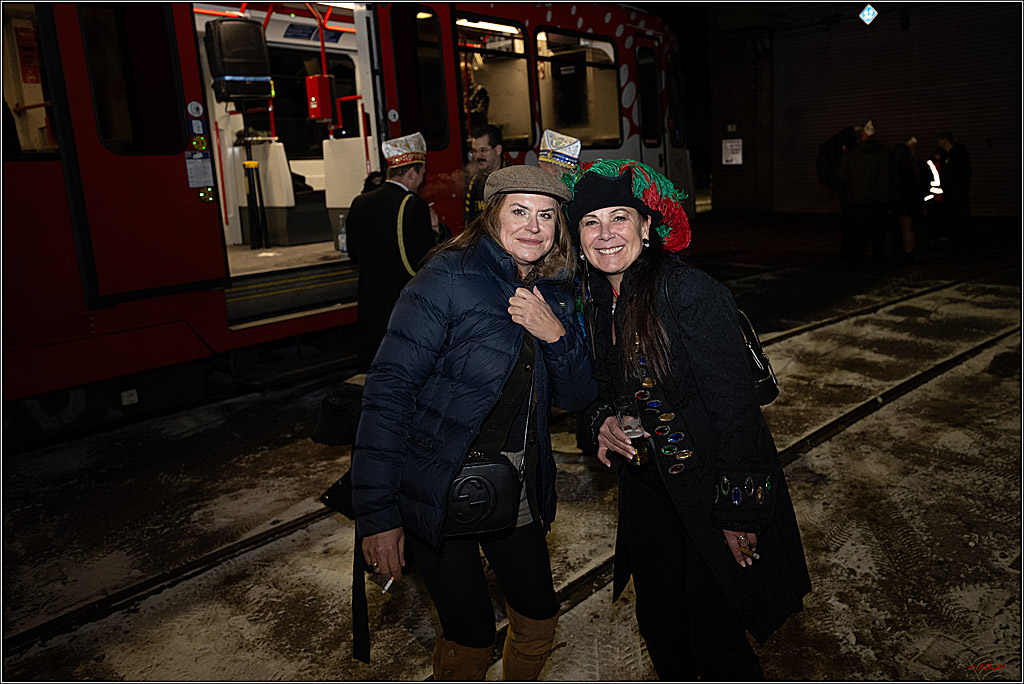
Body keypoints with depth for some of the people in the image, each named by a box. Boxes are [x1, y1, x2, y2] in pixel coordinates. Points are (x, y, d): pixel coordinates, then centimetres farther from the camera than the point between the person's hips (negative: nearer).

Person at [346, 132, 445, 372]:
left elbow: (354, 254, 12)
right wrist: (434, 230, -3)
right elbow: (423, 262, -17)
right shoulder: (413, 205, -15)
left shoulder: (360, 203, 6)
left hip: (368, 301, 7)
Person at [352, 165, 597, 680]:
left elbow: (576, 397, 5)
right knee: (472, 635, 4)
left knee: (539, 617, 17)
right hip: (438, 485, -6)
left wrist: (557, 335, -15)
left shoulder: (554, 294, 3)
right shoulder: (450, 276, -17)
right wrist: (376, 512, -21)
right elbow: (389, 387, -20)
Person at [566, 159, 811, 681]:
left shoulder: (690, 292, -23)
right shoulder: (593, 299, 0)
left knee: (716, 642, 8)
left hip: (709, 494, -6)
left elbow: (735, 405, -21)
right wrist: (603, 421, -8)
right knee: (659, 625, 22)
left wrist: (739, 511, -19)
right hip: (646, 489, 7)